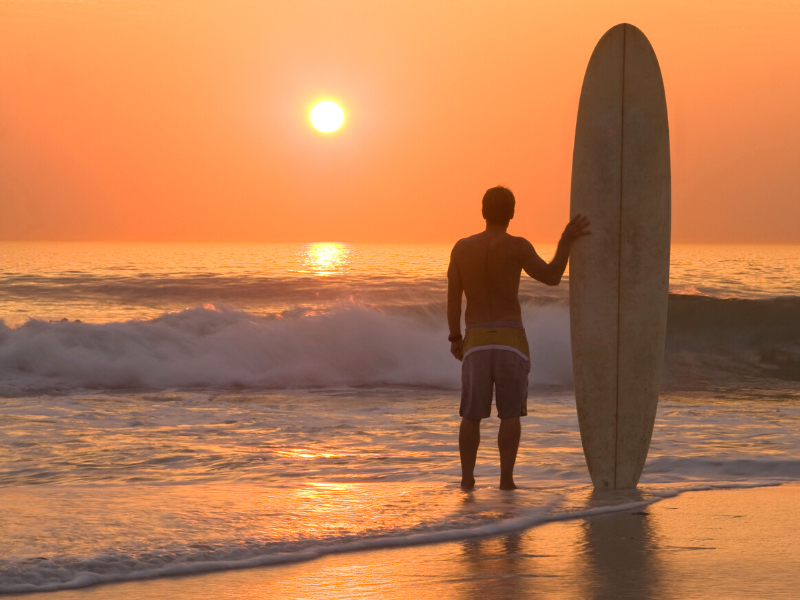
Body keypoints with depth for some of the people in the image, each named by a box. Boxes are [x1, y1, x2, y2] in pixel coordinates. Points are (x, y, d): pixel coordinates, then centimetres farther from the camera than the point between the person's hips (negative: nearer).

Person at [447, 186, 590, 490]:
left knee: (472, 414, 10)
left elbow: (453, 298, 2)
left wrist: (455, 338, 12)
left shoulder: (461, 248, 0)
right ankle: (506, 477, -2)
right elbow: (551, 277, -2)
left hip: (476, 340, 2)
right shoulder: (517, 247, -9)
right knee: (511, 413, 5)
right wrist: (566, 241, -1)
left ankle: (467, 477, 7)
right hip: (511, 339, -2)